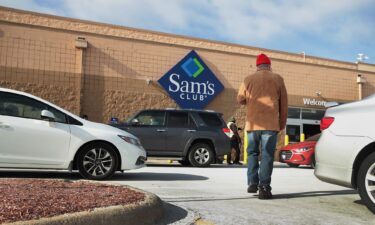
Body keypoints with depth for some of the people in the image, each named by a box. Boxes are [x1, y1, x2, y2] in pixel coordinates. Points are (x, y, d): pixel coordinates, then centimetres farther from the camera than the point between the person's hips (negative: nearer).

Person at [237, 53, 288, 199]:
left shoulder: (248, 79, 6)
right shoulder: (277, 79, 4)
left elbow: (240, 100, 11)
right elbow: (284, 103, 5)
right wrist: (282, 123, 12)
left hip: (252, 123, 2)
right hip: (271, 124, -1)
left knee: (252, 153, 16)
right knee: (267, 155, 0)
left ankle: (252, 183, 13)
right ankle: (264, 188, -4)